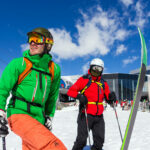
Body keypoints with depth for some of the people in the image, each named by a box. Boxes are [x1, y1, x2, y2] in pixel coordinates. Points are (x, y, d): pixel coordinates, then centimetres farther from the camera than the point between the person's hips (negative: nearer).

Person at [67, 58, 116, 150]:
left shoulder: (103, 83, 14)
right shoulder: (84, 79, 1)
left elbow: (108, 99, 16)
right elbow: (71, 91, -4)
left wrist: (111, 97, -6)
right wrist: (79, 96, -22)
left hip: (99, 116, 5)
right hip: (86, 115, -5)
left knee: (99, 141, 9)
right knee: (82, 140, -5)